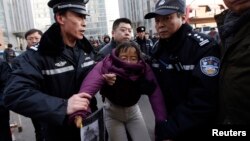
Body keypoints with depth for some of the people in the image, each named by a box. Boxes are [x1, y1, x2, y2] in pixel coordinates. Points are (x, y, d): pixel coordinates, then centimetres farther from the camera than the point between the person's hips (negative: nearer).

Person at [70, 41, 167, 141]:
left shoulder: (144, 69, -22)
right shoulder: (107, 66, -30)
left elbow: (155, 93, -31)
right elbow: (91, 83, -47)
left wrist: (162, 120, -44)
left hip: (133, 111, 2)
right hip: (112, 112, -2)